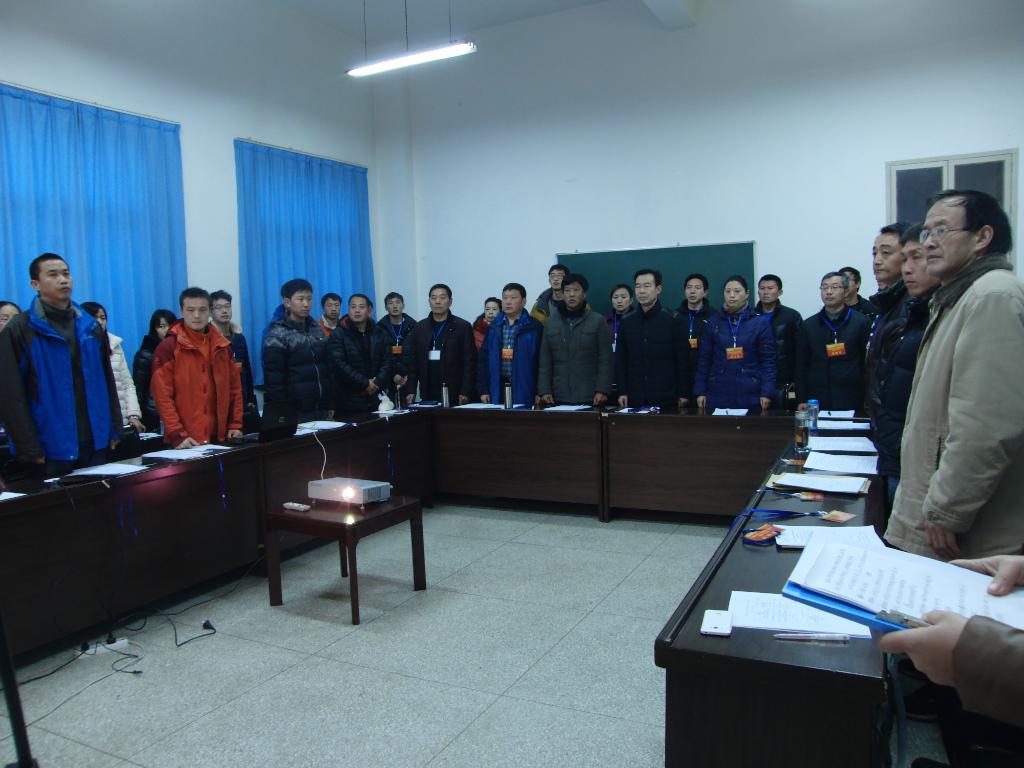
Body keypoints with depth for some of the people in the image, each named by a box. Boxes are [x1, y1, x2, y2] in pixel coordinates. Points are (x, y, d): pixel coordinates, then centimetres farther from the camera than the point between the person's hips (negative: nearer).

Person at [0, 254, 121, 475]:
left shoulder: (90, 326, 10)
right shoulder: (19, 330, -5)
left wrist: (114, 429, 8)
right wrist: (29, 448, -13)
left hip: (96, 442, 4)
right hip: (51, 447, -4)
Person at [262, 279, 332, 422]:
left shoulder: (316, 330, 11)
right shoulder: (277, 334, -7)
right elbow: (274, 380, -10)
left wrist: (330, 404, 12)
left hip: (321, 409, 6)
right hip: (296, 412, -5)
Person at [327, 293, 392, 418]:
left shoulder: (380, 334, 12)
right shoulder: (338, 334, -1)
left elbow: (387, 363, 7)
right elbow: (339, 364, -12)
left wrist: (376, 384, -9)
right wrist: (364, 384, -14)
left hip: (376, 400, 4)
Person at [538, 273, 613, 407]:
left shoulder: (598, 321, 2)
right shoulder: (551, 323, 10)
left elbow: (606, 360, -1)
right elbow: (545, 361, 9)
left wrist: (602, 390, -10)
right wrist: (544, 390, 0)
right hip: (559, 397, 2)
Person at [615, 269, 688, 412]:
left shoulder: (672, 321, -1)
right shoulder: (627, 323, 8)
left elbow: (682, 360, -2)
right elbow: (620, 361, 9)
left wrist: (683, 394, -5)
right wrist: (622, 391, 3)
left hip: (665, 399, -3)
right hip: (634, 399, 3)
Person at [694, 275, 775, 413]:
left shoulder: (761, 322, 2)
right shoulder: (713, 322, 7)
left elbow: (768, 361, 0)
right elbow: (705, 359, 8)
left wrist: (767, 393, -9)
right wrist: (700, 391, 2)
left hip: (750, 395, -1)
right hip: (718, 394, 2)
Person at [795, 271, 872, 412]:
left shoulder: (862, 322, 4)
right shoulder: (808, 325, 10)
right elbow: (801, 366, 9)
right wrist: (802, 400, 3)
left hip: (852, 402, -2)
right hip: (817, 403, 2)